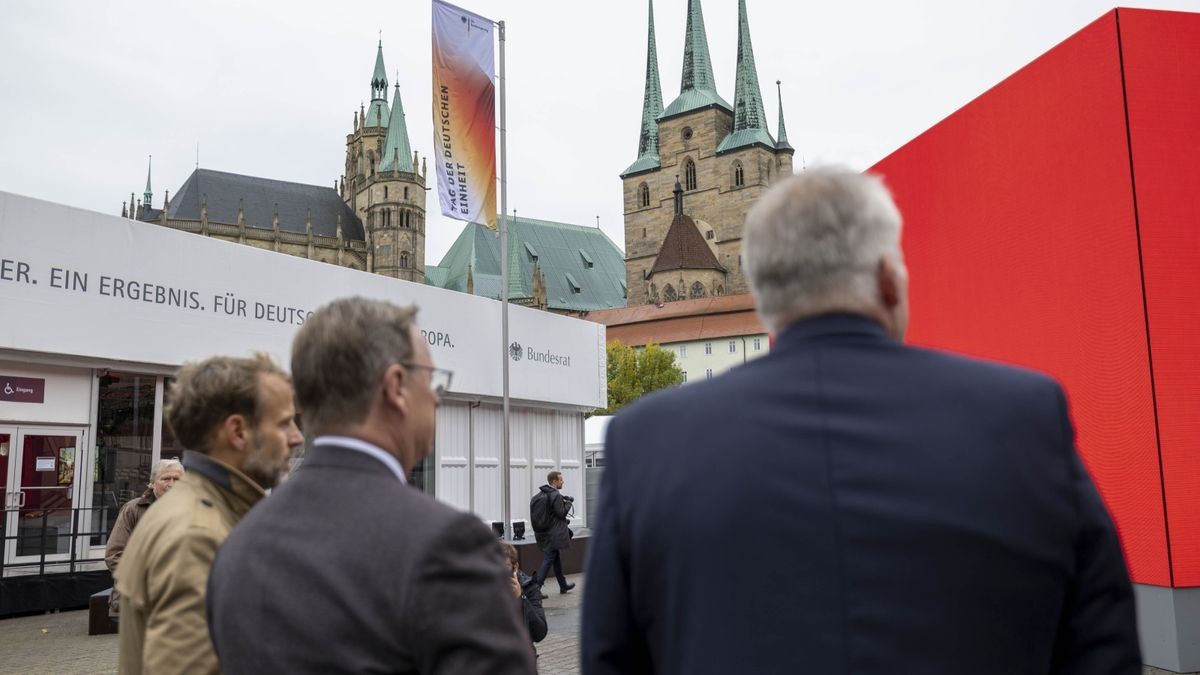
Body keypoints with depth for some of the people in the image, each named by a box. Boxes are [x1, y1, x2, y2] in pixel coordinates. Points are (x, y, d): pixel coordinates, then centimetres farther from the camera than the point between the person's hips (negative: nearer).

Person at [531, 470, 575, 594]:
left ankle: (563, 585, 29)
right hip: (554, 535, -9)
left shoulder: (540, 494, 10)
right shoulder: (556, 495, -18)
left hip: (543, 532, 9)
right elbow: (562, 512, -17)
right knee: (548, 559, -5)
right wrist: (568, 502, -1)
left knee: (557, 558, 19)